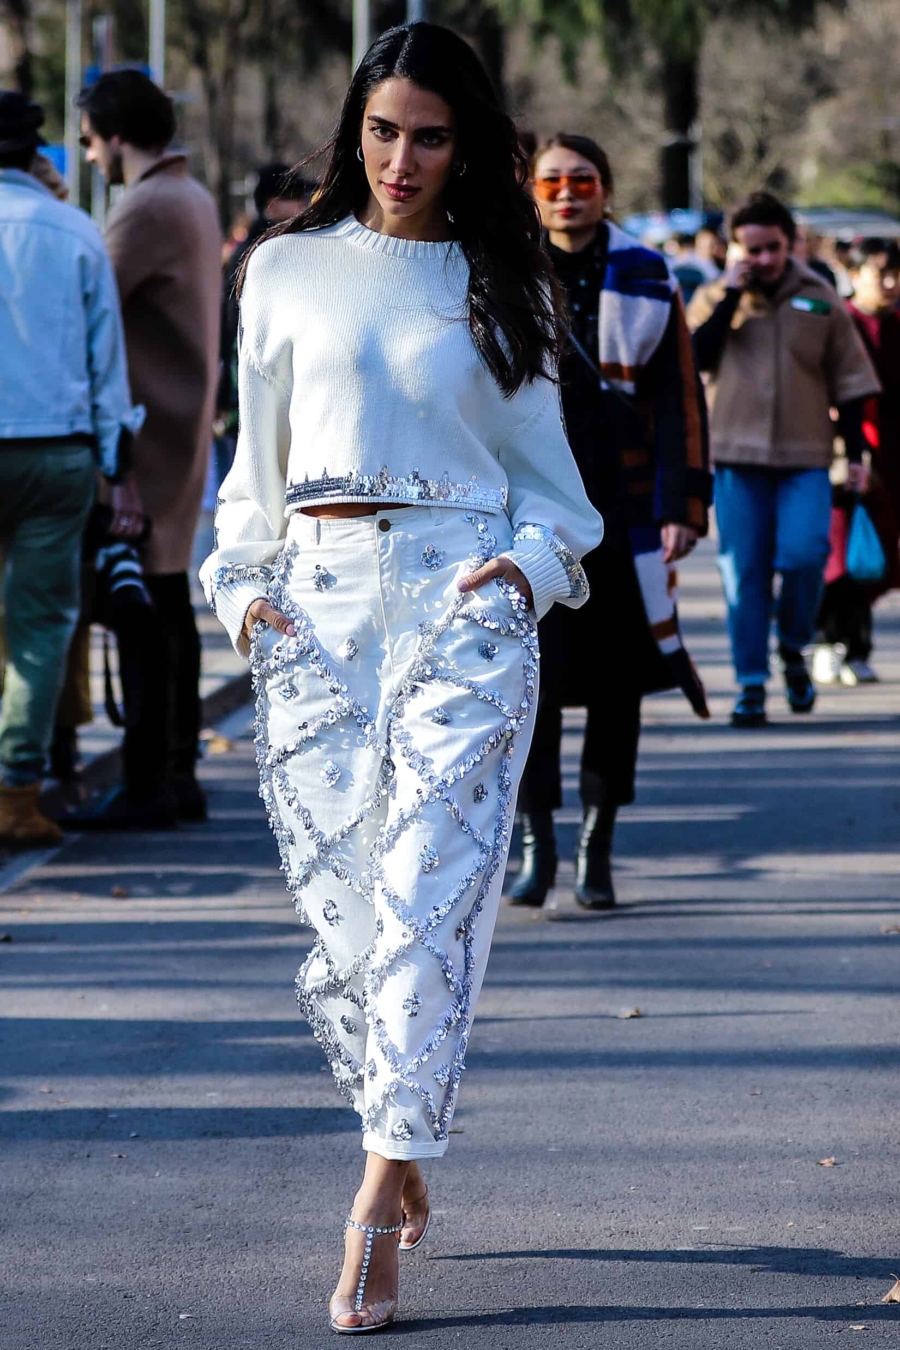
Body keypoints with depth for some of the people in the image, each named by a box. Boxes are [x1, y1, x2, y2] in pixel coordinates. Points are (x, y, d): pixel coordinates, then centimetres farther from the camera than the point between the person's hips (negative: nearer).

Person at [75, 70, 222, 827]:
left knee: (144, 610, -8)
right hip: (186, 428, 10)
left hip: (147, 439, -10)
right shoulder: (194, 199, 16)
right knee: (170, 606, 13)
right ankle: (178, 776, 17)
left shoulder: (148, 209, -16)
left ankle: (147, 787, -8)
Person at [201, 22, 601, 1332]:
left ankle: (380, 1200, -15)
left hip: (463, 597, -2)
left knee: (428, 893, -13)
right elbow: (259, 454, 17)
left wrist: (531, 562, -5)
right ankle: (403, 1139, 19)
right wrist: (240, 583, 4)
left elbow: (544, 466, 14)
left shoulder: (502, 286, 10)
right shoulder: (288, 271, 12)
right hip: (316, 603, 2)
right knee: (340, 902, -1)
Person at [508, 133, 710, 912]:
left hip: (622, 513, 1)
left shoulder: (646, 284, 4)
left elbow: (679, 402, 4)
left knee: (617, 682, 5)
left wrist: (682, 506, -4)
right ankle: (537, 842, -2)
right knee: (530, 672, -11)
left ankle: (598, 848, 16)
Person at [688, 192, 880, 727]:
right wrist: (730, 297, -13)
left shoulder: (820, 299, 8)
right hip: (737, 457, 0)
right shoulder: (713, 298, 7)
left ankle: (794, 648, 12)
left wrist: (855, 452, 6)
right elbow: (696, 358, -10)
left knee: (803, 555, -15)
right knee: (744, 571, -1)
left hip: (806, 459, 0)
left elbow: (849, 381, 11)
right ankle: (752, 683, 5)